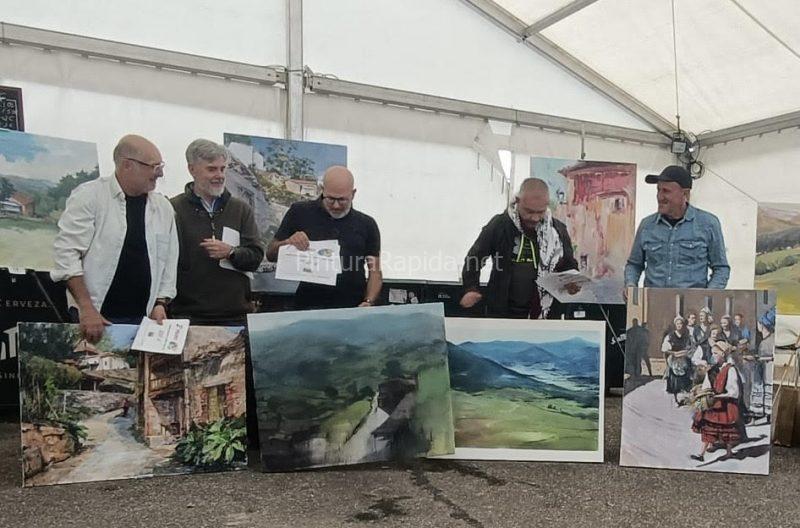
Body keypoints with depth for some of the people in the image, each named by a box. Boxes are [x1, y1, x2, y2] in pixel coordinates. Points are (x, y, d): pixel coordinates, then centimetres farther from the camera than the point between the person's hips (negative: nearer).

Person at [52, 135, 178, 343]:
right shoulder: (89, 195, -5)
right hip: (96, 316, -4)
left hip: (144, 318, 4)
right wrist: (86, 309, -16)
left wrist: (160, 303, 0)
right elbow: (66, 252, -10)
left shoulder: (163, 208, 8)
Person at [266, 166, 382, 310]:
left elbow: (375, 272, 11)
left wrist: (368, 302, -6)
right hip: (308, 308, -1)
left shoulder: (367, 224, 11)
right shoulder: (299, 213, 8)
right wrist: (288, 243, -10)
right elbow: (270, 254, 11)